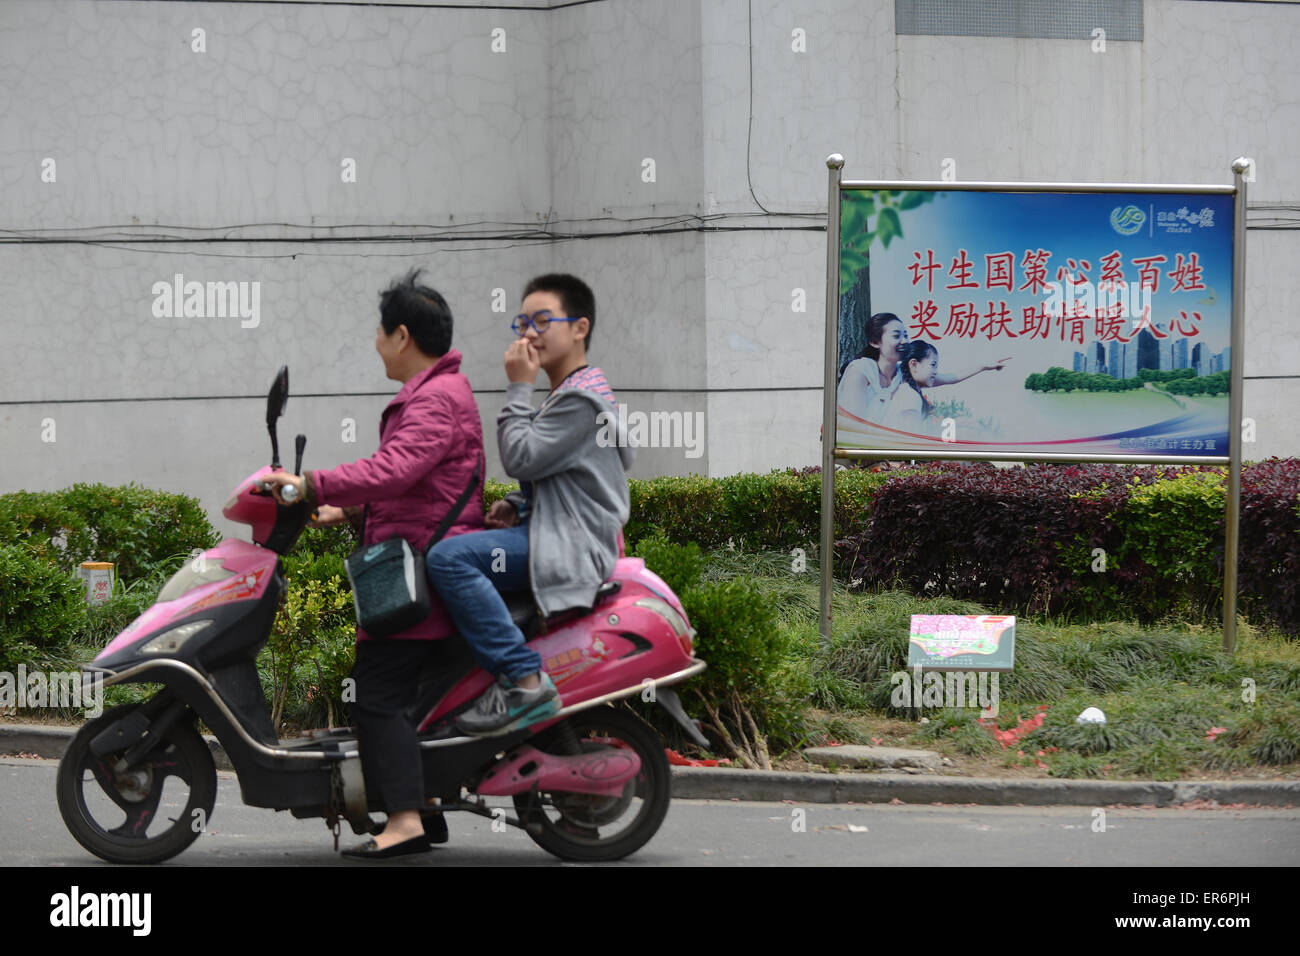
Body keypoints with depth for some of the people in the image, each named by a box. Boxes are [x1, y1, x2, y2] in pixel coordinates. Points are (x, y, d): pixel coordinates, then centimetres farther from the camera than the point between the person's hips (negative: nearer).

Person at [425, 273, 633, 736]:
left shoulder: (580, 399, -13)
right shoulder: (567, 393, 22)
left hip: (572, 544, -11)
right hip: (557, 534, 11)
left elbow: (521, 457, -19)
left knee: (448, 558, -28)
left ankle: (523, 680, -32)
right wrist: (515, 505, 9)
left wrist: (519, 387, -10)